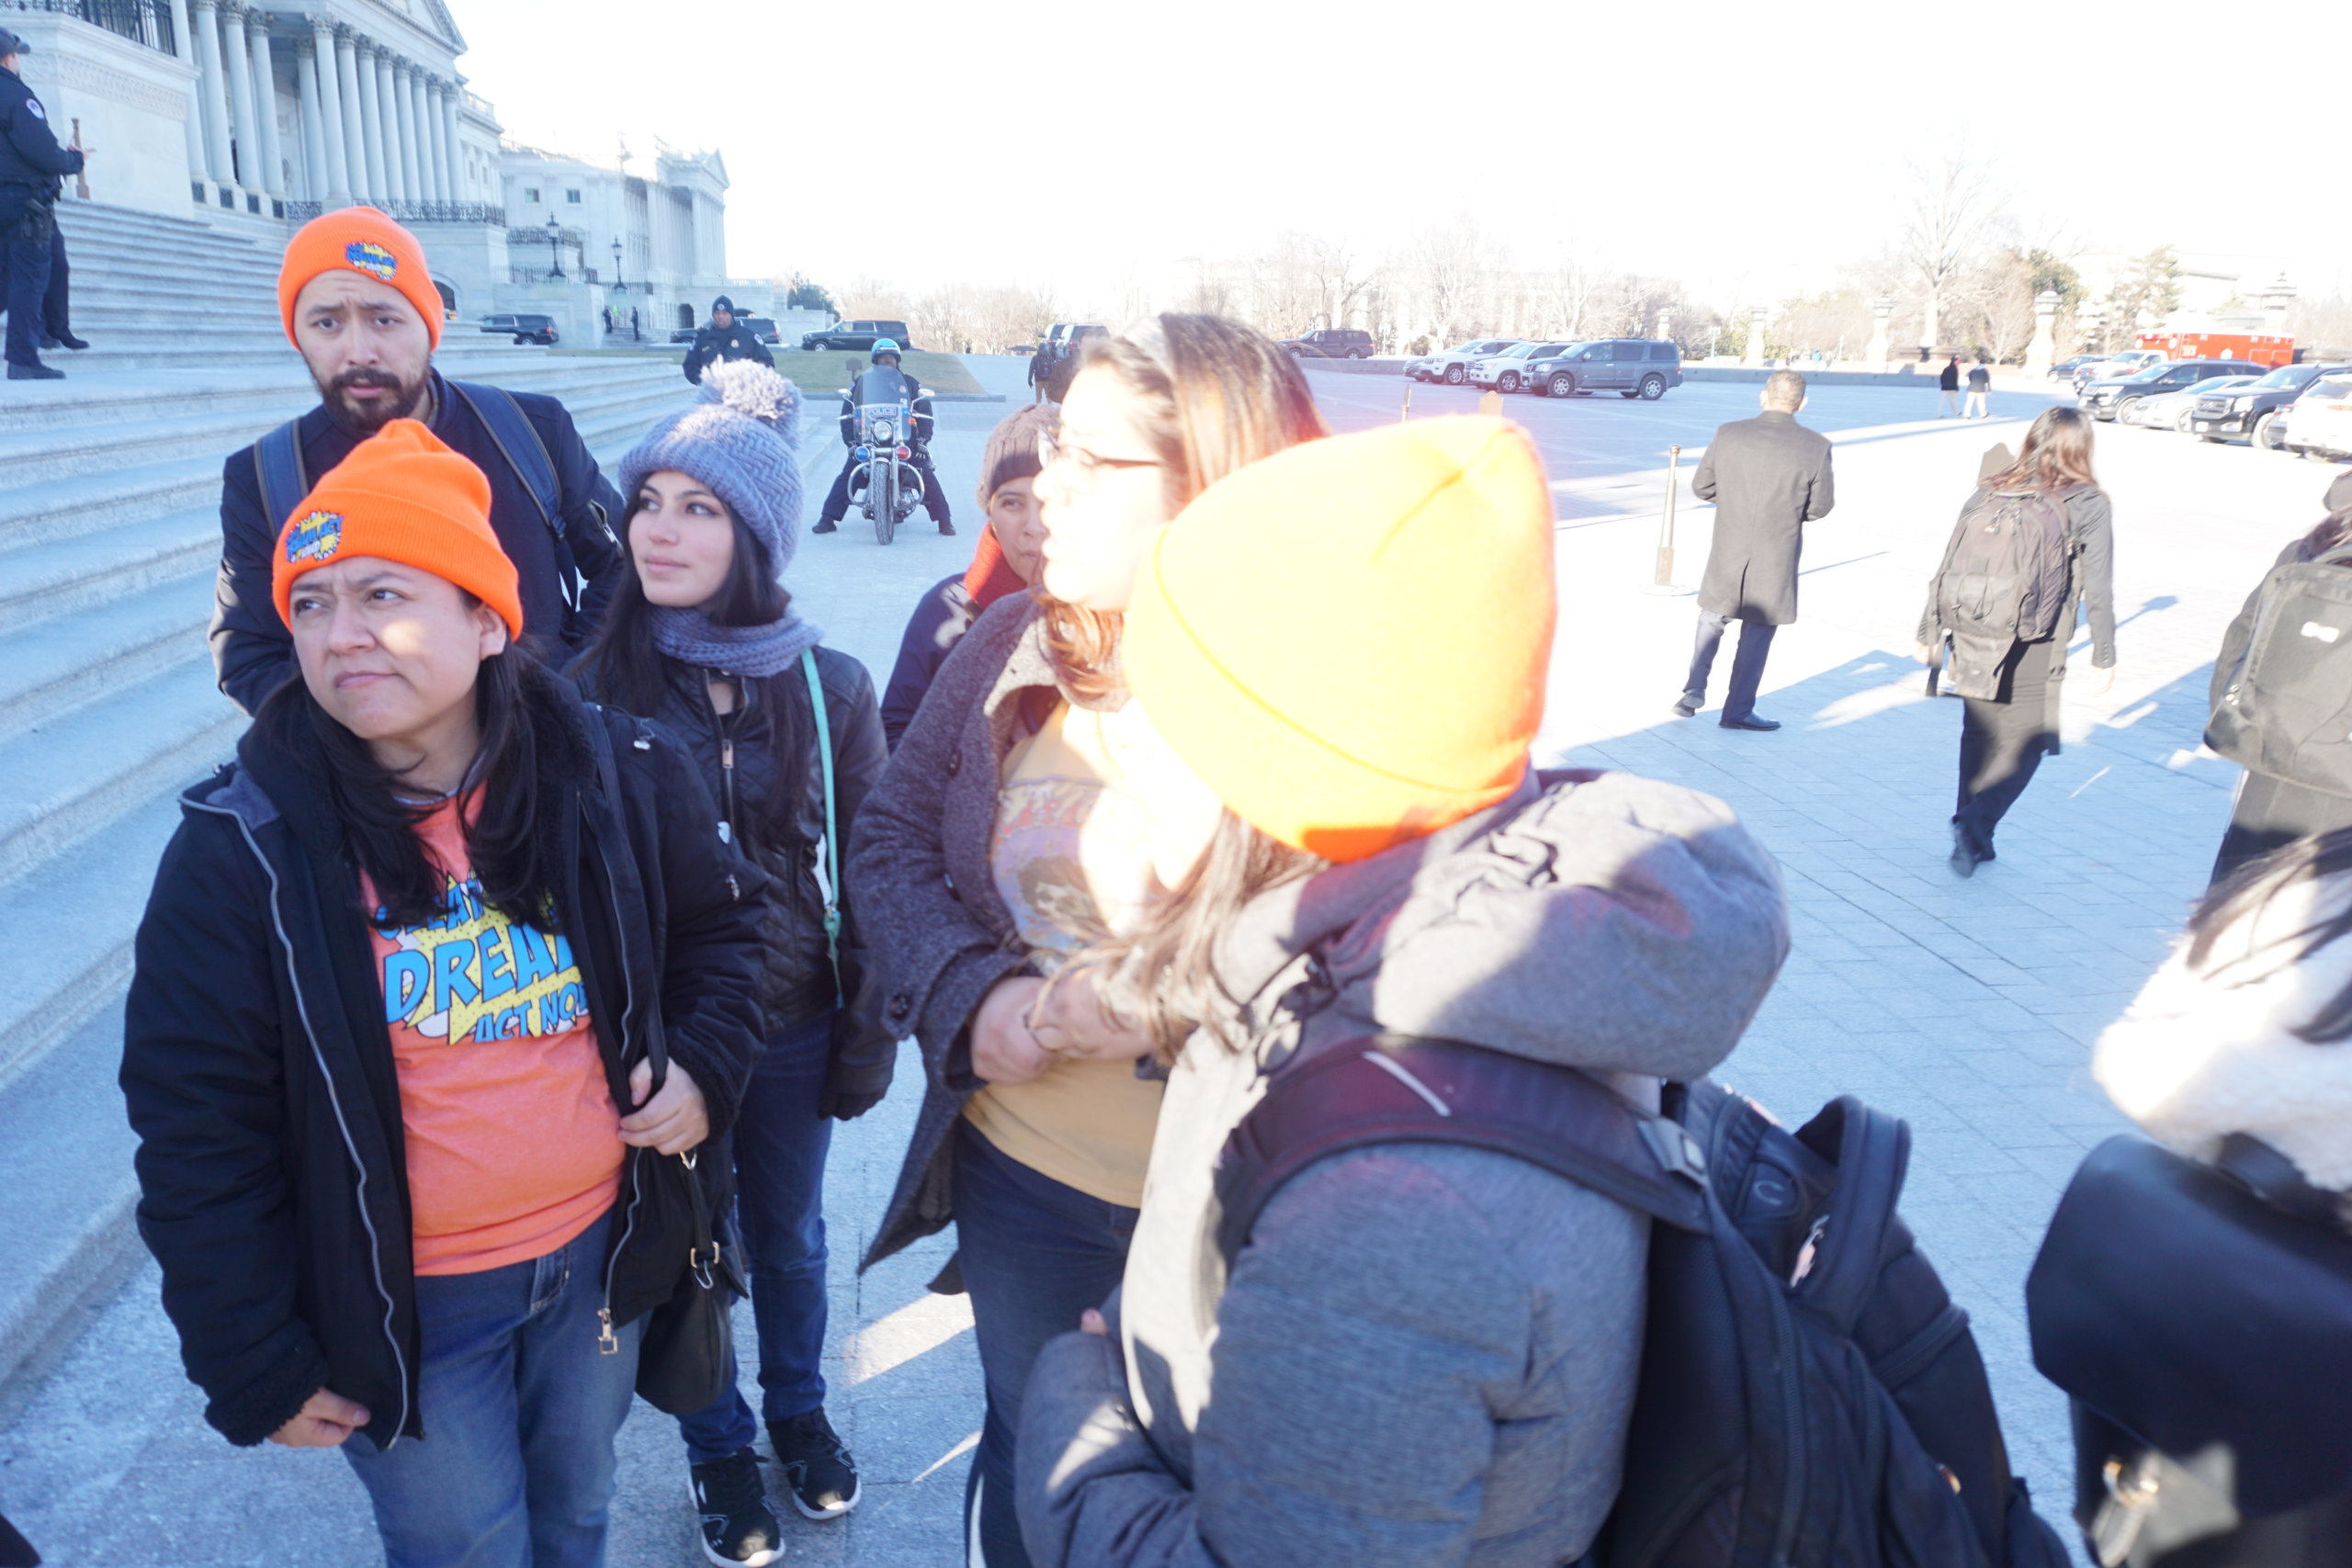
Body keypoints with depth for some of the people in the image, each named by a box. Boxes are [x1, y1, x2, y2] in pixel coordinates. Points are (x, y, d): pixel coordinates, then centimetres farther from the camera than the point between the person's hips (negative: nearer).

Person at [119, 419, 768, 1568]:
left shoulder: (620, 780, -11)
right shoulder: (243, 850, -17)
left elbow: (720, 920, 7)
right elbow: (197, 1125, -11)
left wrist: (707, 1065, -10)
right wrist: (253, 1367, -7)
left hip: (602, 1254, 3)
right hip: (402, 1303, -2)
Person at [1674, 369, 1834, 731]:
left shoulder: (1728, 434, -8)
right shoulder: (1816, 446, -11)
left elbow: (1702, 487, 0)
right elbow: (1820, 507, -3)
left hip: (1727, 551, 1)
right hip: (1776, 560, -1)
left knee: (1712, 619, 22)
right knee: (1757, 632, 11)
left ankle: (1694, 690, 13)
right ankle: (1738, 710, 17)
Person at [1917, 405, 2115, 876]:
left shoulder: (1989, 492, 3)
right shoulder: (2090, 505, -4)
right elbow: (2097, 590, -4)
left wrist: (1929, 631, 13)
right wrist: (2104, 655, 4)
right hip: (2037, 647, -3)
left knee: (1978, 736, 15)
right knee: (2024, 740, 7)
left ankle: (1974, 840, 21)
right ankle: (1975, 823, -13)